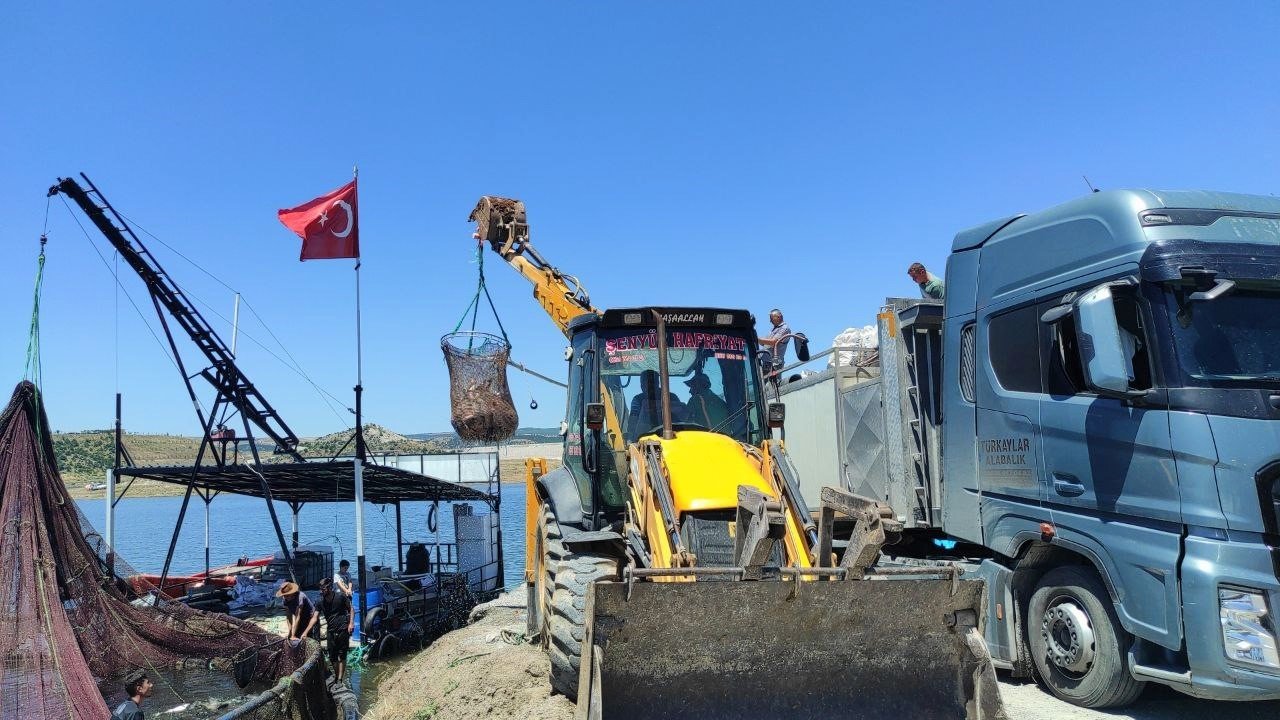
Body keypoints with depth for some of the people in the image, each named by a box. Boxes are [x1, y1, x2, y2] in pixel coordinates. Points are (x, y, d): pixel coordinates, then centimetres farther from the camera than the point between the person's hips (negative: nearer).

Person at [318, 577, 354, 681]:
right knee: (332, 657, 6)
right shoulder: (321, 601, 3)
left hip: (343, 630, -3)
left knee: (342, 656, -3)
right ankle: (336, 677, 23)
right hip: (330, 631, 4)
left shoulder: (340, 596, -5)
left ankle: (340, 679, -1)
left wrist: (351, 623, -9)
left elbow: (350, 609, 3)